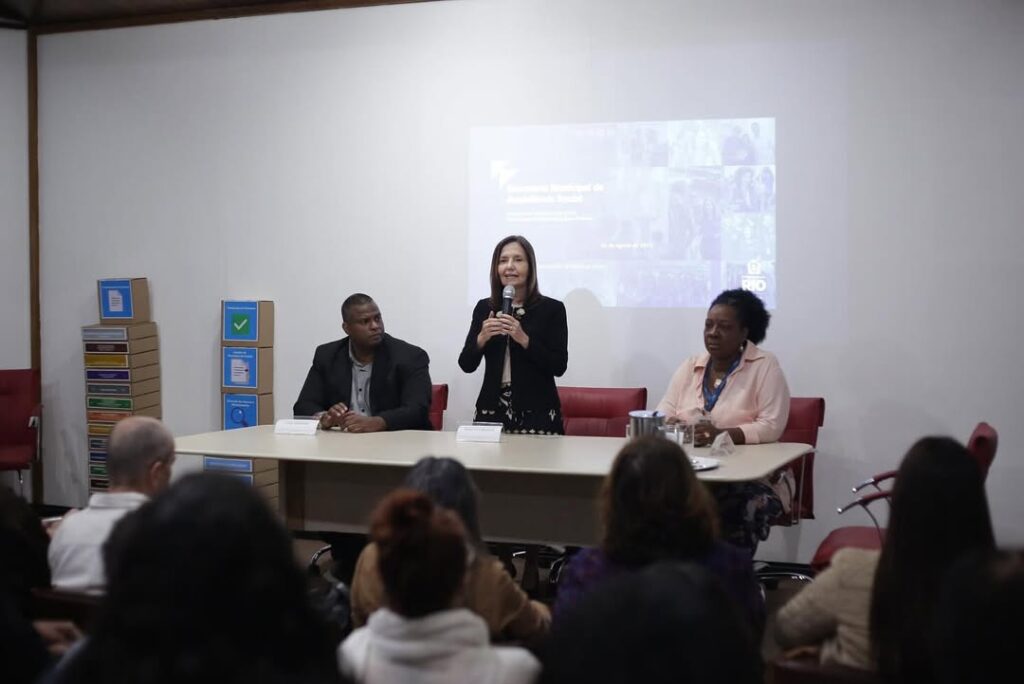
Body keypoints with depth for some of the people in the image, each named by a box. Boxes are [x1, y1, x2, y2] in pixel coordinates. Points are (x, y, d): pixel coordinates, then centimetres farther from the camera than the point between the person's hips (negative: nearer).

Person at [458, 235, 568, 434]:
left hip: (537, 412, -2)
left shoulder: (552, 309, -1)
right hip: (493, 409, 2)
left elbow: (559, 366, -8)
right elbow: (466, 365, 5)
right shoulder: (484, 308, 8)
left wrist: (524, 339, -19)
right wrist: (482, 338, -13)